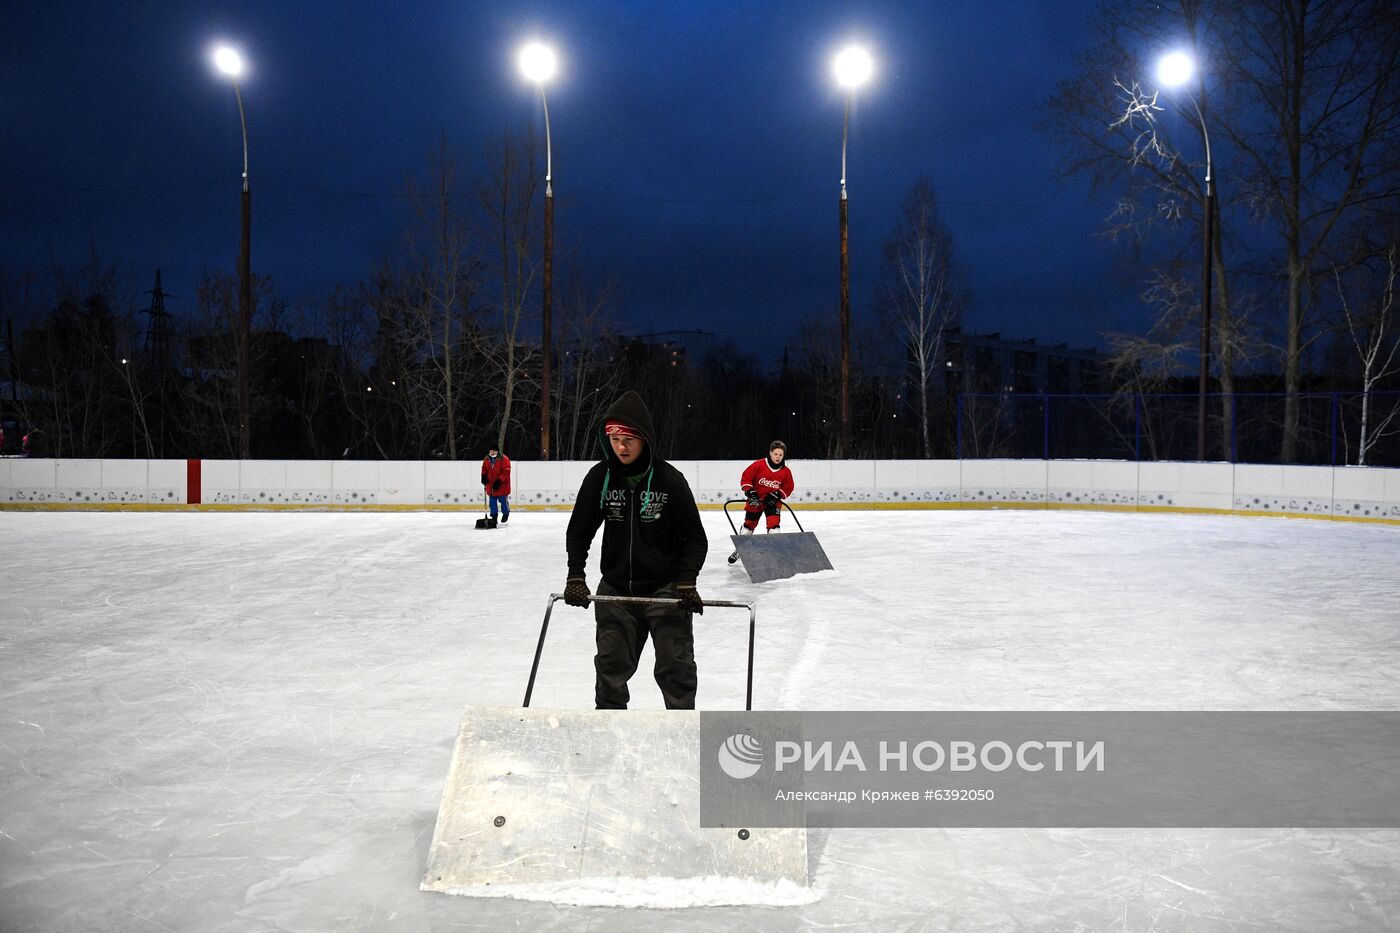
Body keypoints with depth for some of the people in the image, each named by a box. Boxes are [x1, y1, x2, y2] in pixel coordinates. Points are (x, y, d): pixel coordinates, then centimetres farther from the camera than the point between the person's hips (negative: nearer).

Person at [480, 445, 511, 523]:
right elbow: (484, 469, 16)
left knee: (503, 501, 3)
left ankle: (505, 514, 24)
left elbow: (506, 472, -17)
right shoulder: (486, 459, 4)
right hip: (490, 484, 5)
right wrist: (484, 476, -4)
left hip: (502, 485, -5)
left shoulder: (504, 459, -15)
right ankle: (493, 516, 19)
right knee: (492, 501, 8)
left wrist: (499, 481, -23)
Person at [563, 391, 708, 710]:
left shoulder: (669, 479, -12)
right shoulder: (600, 477, -5)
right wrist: (575, 576, -6)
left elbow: (695, 537, -6)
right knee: (611, 665, 10)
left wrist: (686, 582, -16)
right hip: (616, 588, 3)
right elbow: (579, 530, 4)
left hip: (666, 588, -3)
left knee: (675, 666, -1)